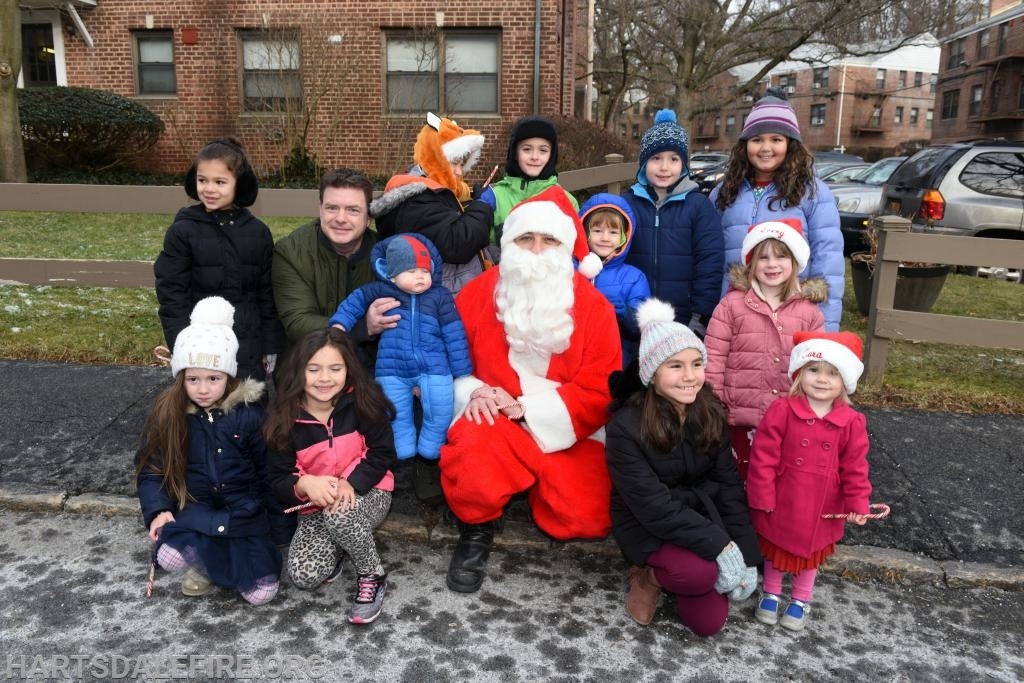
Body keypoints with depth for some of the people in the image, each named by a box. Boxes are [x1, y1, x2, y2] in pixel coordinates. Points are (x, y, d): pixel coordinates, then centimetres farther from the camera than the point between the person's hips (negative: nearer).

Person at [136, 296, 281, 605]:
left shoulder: (249, 412, -10)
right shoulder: (168, 413, -6)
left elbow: (268, 467, 0)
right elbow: (150, 469, 0)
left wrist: (267, 513, 4)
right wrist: (158, 510, -15)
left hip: (242, 510, -1)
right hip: (194, 508, 1)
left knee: (261, 593, -7)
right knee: (169, 557, -30)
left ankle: (222, 556, 23)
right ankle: (206, 561, 5)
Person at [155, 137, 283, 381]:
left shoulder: (258, 232, 3)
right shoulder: (182, 231, -4)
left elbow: (268, 293, 6)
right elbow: (172, 293, -4)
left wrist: (272, 347, 5)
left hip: (248, 347, 2)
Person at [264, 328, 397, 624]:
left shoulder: (362, 402, -14)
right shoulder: (286, 419, -10)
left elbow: (382, 454, -10)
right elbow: (279, 481, -8)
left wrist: (349, 483, -26)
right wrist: (305, 485, -32)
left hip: (366, 493, -2)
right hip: (315, 506, 3)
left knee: (339, 514, -37)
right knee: (304, 576, -18)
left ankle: (373, 577, -8)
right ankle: (339, 545, 17)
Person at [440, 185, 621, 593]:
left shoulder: (593, 307, -4)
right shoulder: (479, 293, 0)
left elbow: (599, 390, -9)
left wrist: (526, 408, -17)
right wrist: (474, 393, -16)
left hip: (567, 435, 1)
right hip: (497, 426, 0)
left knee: (587, 519, -17)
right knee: (471, 445, -35)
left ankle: (539, 486, 19)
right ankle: (476, 530, -3)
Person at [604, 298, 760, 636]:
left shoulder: (710, 413, -6)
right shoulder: (626, 428, -23)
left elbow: (728, 485, -3)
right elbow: (654, 508, -23)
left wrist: (746, 556, -10)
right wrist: (720, 546, -27)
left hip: (704, 516, 5)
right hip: (648, 527, -4)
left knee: (708, 622, -8)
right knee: (700, 573, -32)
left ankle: (670, 575, 19)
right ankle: (650, 574, -1)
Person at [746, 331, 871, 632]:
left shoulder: (852, 422, -10)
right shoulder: (782, 410, -17)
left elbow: (854, 467, -2)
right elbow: (763, 457, -15)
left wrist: (857, 503, -5)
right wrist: (762, 497, -14)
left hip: (820, 506, 2)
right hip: (781, 501, -1)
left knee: (811, 550, 21)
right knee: (774, 548, 18)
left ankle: (801, 600, 43)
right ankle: (771, 593, 41)